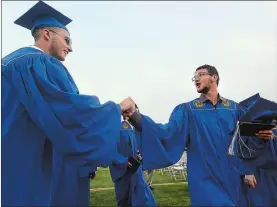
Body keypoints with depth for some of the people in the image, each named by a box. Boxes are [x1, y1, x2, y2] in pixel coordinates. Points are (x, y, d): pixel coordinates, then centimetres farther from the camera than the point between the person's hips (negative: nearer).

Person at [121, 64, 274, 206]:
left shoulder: (233, 108, 4)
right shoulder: (187, 109, -4)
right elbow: (168, 132, -18)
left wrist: (247, 170, 5)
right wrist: (135, 116, -32)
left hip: (232, 177, 3)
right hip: (204, 179, -3)